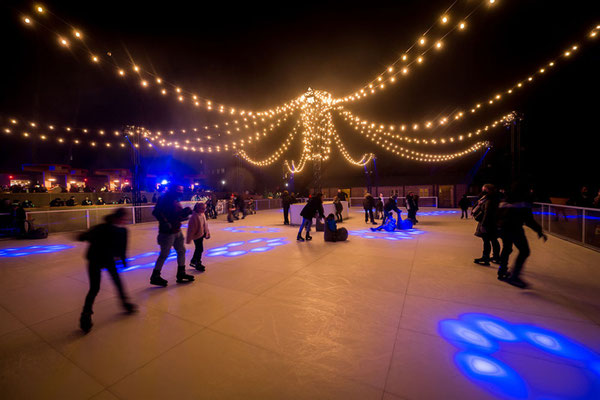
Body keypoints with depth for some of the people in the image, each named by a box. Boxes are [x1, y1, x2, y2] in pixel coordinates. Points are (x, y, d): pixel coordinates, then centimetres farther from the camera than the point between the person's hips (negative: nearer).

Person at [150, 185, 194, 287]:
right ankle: (155, 277, 20)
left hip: (177, 231, 9)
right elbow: (156, 212, -25)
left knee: (181, 251, 14)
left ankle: (181, 274, 27)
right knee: (164, 254, 2)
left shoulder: (176, 200, 11)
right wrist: (165, 222, -33)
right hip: (168, 232, -9)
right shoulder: (165, 199, -16)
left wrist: (186, 212, -1)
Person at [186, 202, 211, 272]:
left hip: (202, 234, 8)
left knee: (198, 249, 20)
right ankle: (198, 265, 18)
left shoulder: (202, 214, 2)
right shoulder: (194, 216, -24)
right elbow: (191, 228, -21)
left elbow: (205, 224, 13)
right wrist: (189, 239, -18)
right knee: (200, 249, 1)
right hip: (197, 235, -8)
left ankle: (193, 262, 38)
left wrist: (207, 232, 15)